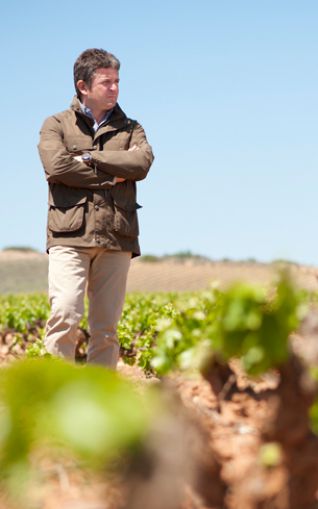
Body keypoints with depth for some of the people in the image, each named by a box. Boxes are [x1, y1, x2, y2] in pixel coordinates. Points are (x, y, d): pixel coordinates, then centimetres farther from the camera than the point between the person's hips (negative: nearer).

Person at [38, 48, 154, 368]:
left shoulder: (130, 129, 19)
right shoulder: (56, 125, 11)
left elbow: (142, 162, -3)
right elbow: (56, 165, -8)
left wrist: (90, 157, -5)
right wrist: (111, 176, -4)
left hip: (116, 238, 3)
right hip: (70, 236, -3)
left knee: (106, 327, 3)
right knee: (65, 314, -18)